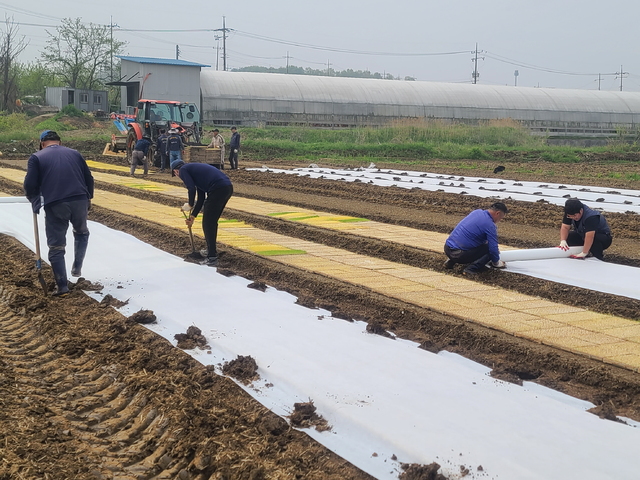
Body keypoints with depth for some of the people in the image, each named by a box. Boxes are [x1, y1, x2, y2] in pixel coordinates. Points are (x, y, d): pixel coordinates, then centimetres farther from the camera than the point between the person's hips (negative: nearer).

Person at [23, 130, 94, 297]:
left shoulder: (37, 157, 9)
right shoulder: (75, 153, 18)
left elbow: (30, 185, 1)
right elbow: (89, 178, 17)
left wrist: (35, 201, 20)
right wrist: (88, 197, 31)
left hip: (55, 205, -3)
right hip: (80, 200, 3)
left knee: (56, 247, 6)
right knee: (81, 232, 31)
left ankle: (62, 287, 7)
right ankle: (77, 268, 24)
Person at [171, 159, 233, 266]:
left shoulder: (183, 170, 6)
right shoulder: (193, 168, 32)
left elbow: (192, 189, -9)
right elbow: (201, 198, 31)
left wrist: (190, 205, 9)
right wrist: (193, 216, 33)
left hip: (218, 189, -9)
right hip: (228, 187, 9)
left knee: (208, 224, 1)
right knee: (212, 222, 22)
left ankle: (212, 258, 2)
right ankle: (211, 251, 34)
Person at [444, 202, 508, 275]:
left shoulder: (477, 212, 14)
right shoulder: (490, 225, -12)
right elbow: (493, 247, -11)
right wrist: (496, 262, 9)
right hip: (458, 255, -8)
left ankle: (451, 261, 18)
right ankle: (471, 269, -12)